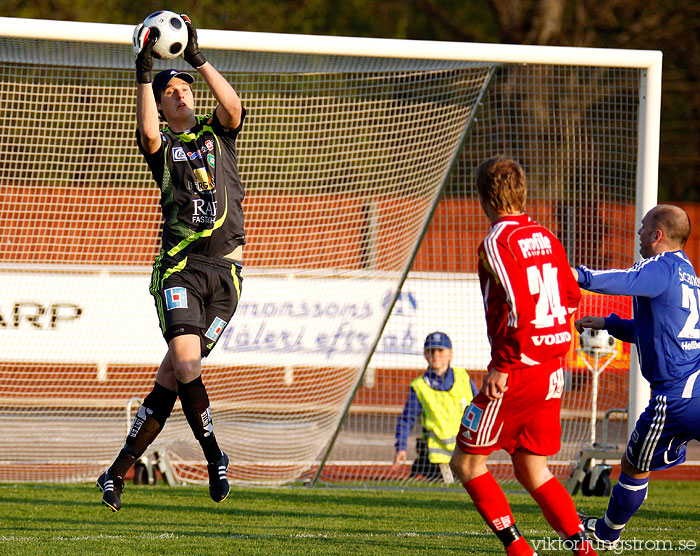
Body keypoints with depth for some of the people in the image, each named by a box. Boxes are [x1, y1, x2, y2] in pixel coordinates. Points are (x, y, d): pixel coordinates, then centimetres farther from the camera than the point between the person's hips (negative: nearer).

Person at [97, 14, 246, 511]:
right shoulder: (162, 146, 8)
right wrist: (144, 74, -25)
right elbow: (149, 132, -17)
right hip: (180, 266, -2)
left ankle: (119, 473, 6)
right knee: (185, 365, -21)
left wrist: (198, 60, -14)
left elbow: (233, 107, -8)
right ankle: (215, 457, -4)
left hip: (227, 270, 2)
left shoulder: (216, 132, 15)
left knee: (173, 377, -1)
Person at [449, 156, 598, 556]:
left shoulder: (497, 243, -14)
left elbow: (521, 308, -24)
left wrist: (502, 367, -19)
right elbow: (572, 299, 15)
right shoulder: (545, 237, 9)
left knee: (466, 462, 5)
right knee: (532, 469, 16)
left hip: (517, 372, -8)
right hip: (553, 371, 8)